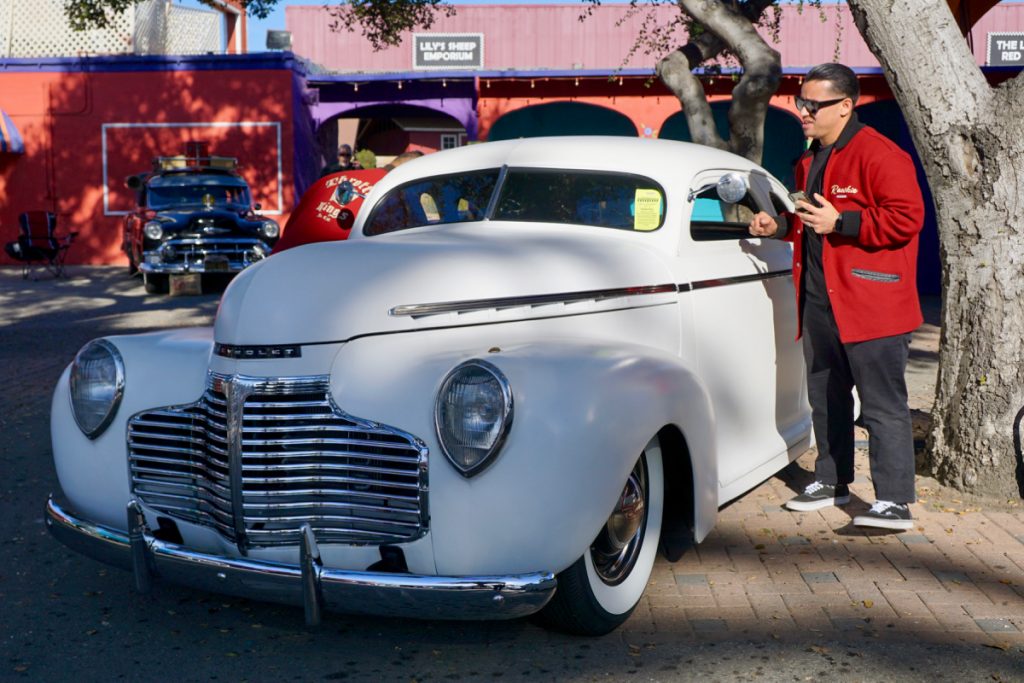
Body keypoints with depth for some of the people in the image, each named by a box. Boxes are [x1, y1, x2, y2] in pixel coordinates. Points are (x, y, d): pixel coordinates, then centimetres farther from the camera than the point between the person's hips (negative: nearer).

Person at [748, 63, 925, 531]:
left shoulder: (879, 155, -12)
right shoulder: (810, 160, 16)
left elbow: (906, 217, -20)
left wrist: (838, 222, -21)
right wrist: (779, 226, 10)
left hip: (871, 303, -9)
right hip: (819, 300, 9)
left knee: (883, 404, -6)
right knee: (826, 399, 17)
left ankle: (895, 502, -3)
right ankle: (832, 482, 31)